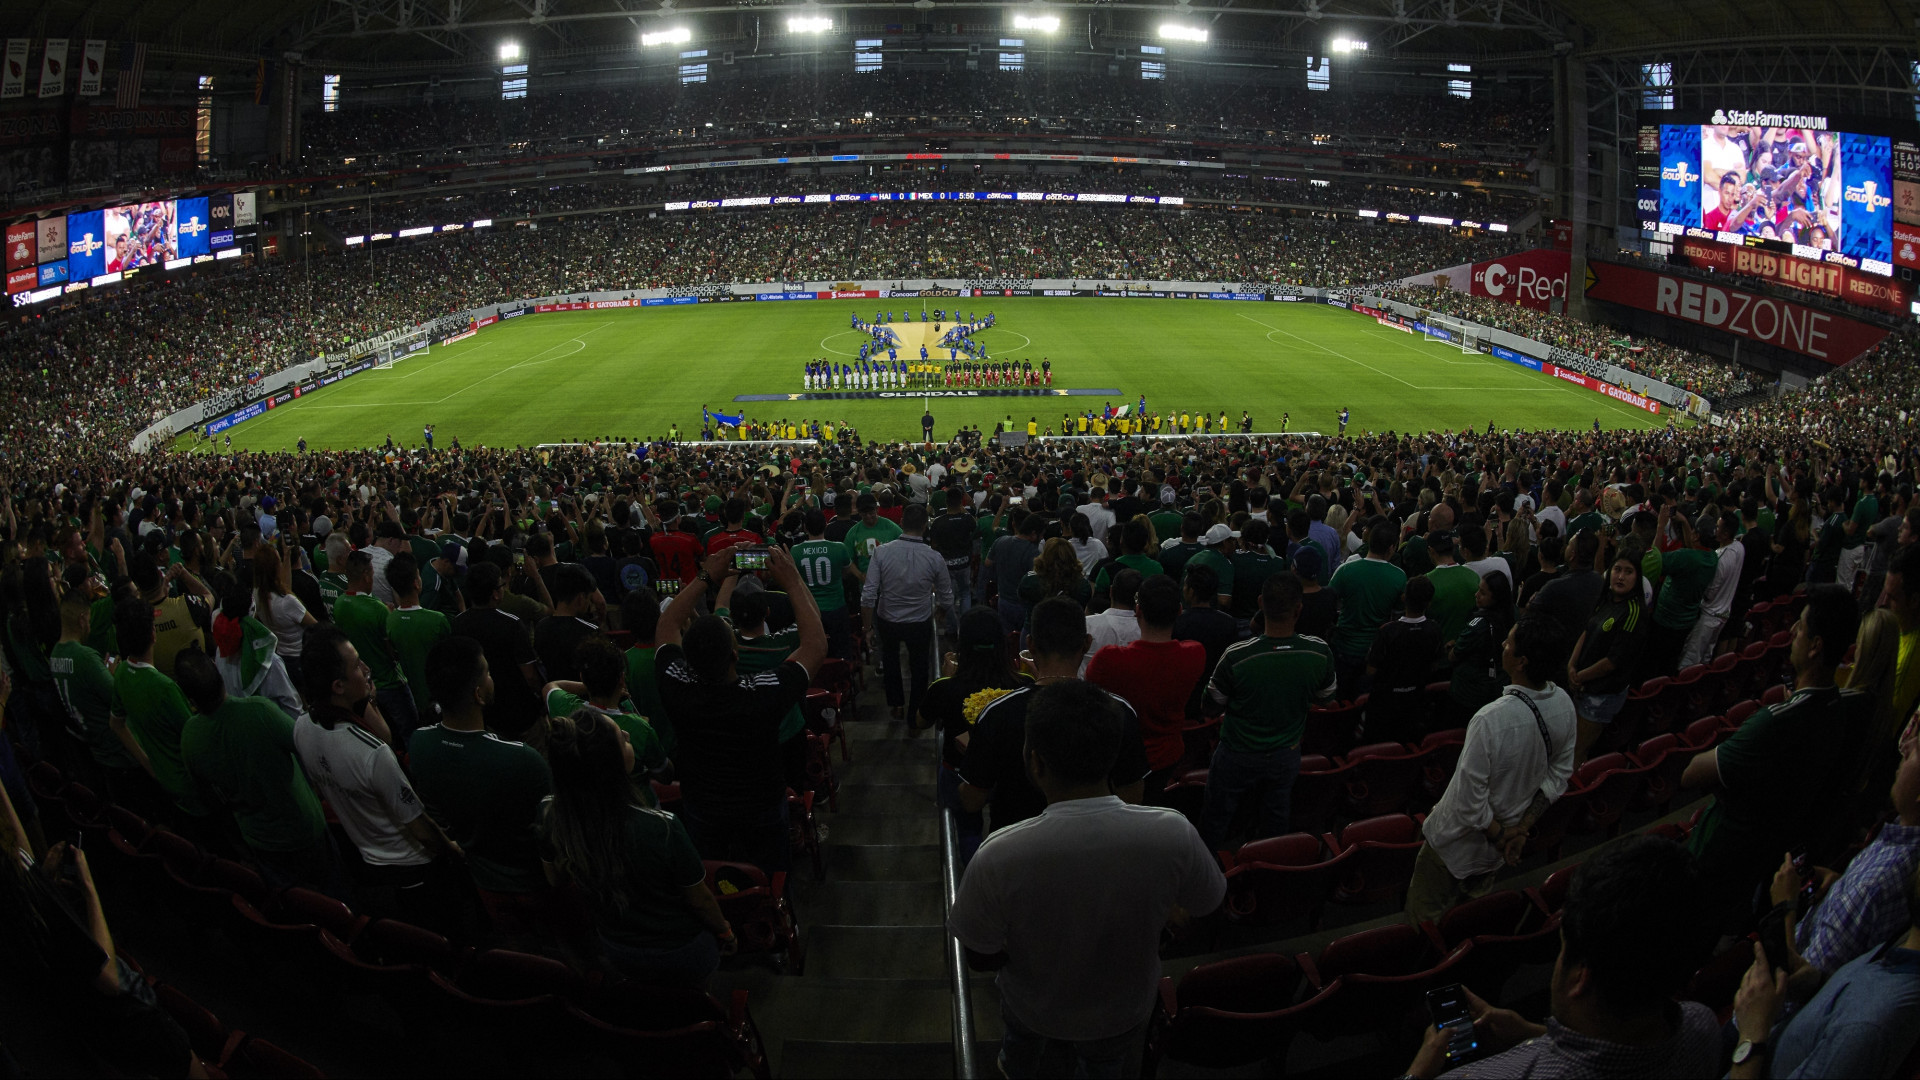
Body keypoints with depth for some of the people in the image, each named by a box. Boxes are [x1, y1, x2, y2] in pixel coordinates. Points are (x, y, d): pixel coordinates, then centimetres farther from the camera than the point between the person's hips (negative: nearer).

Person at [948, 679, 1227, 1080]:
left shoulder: (997, 858, -38)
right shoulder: (1174, 835, -33)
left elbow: (980, 956, -21)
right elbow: (1207, 905, -12)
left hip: (1035, 1013, -1)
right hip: (1124, 1012, 2)